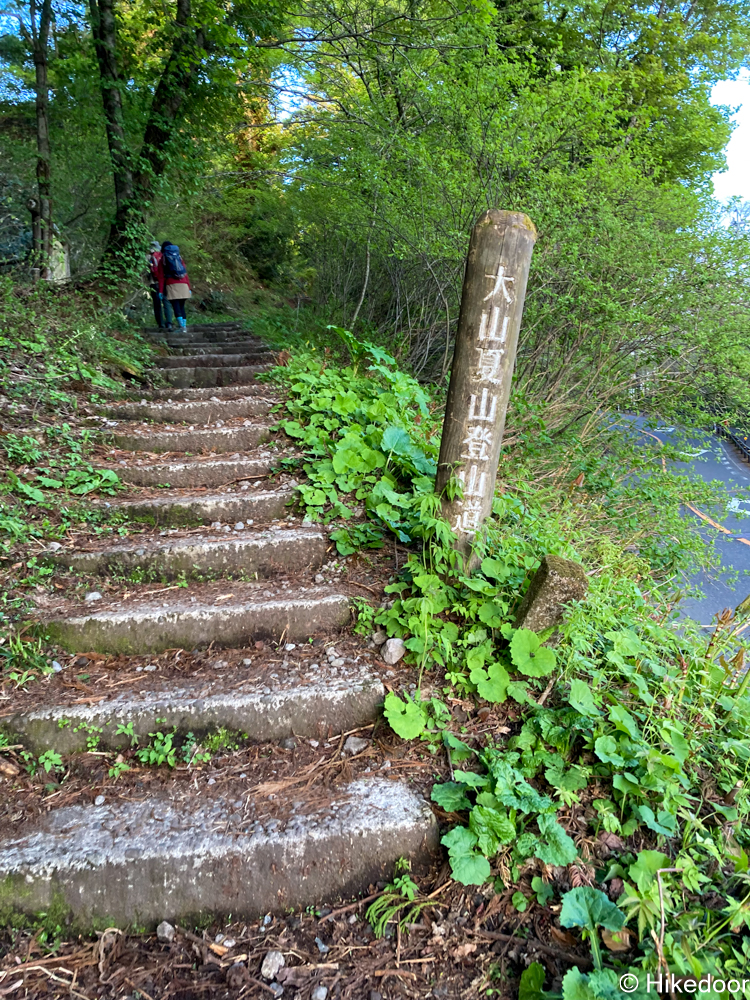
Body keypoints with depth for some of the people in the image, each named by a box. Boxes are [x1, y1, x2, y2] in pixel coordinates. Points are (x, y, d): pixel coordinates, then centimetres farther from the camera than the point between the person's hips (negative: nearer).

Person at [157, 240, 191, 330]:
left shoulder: (162, 260, 8)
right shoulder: (179, 257, 15)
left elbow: (161, 277, 2)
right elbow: (186, 274, 10)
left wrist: (161, 291, 2)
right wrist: (189, 288, 12)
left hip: (171, 286, -3)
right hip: (183, 285, 3)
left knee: (176, 307, -6)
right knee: (182, 307, 9)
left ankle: (182, 327, -16)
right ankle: (184, 326, 5)